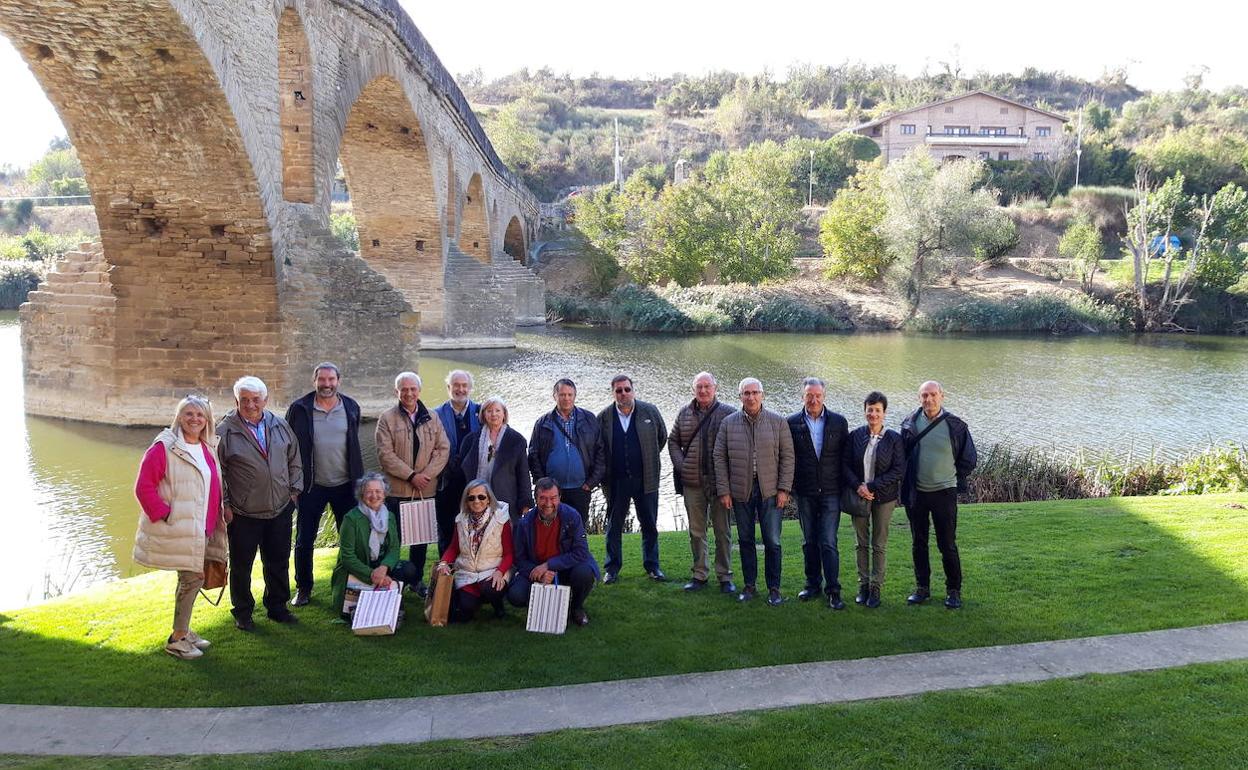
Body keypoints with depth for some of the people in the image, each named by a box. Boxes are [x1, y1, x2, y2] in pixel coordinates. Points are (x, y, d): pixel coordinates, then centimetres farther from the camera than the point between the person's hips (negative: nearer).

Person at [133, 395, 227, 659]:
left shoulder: (208, 449, 11)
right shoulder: (164, 447, -12)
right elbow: (144, 487, -15)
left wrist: (216, 518, 12)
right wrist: (165, 515, -16)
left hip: (201, 529, 7)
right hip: (178, 529, -7)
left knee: (191, 578, 14)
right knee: (193, 578, -7)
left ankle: (183, 631, 28)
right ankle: (177, 639, 7)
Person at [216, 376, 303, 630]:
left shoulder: (280, 425, 3)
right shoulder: (225, 432, -11)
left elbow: (294, 460, 13)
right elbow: (218, 472, -7)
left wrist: (294, 489, 8)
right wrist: (225, 504, -7)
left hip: (280, 509, 4)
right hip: (243, 514, -4)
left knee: (278, 562, 15)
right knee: (241, 565, 9)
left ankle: (277, 607, 31)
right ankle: (242, 612, 25)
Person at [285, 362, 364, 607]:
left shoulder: (351, 407, 3)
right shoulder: (299, 409, -5)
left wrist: (359, 480, 10)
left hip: (344, 485, 2)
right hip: (311, 486, -1)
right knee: (304, 541, 7)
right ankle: (303, 588, 22)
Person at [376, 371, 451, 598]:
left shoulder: (432, 418, 8)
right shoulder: (387, 418, -2)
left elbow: (443, 449, 2)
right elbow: (385, 455, -10)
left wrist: (426, 474, -12)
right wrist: (411, 476, -16)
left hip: (426, 490, 3)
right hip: (396, 490, -3)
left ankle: (417, 579, 25)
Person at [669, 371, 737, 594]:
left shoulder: (728, 413, -4)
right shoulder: (684, 413, 7)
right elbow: (673, 441, 15)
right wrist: (680, 465, 2)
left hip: (719, 482, -3)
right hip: (692, 483, 3)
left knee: (723, 531, 4)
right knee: (696, 531, 11)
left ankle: (724, 576, 15)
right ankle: (699, 574, 21)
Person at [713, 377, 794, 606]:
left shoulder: (778, 422, 0)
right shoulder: (728, 423, 3)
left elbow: (787, 457, 0)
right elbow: (720, 458, 4)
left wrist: (784, 489, -6)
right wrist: (724, 491, -1)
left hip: (770, 491, -1)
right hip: (740, 491, 2)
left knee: (772, 542, 0)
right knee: (745, 540, 9)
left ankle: (774, 589, 12)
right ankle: (749, 586, 21)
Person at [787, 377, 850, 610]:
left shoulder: (838, 422, 2)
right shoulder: (792, 422, 1)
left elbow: (846, 456, 5)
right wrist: (791, 486, 1)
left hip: (830, 492, -1)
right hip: (804, 493, 1)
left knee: (828, 543, -6)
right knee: (809, 541, 10)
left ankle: (833, 590, -1)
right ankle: (813, 584, 22)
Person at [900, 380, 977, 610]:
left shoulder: (955, 425, -6)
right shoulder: (910, 422, 1)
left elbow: (968, 460, 4)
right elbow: (902, 454, 14)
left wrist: (952, 478, 4)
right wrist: (908, 480, 9)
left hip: (944, 493, -3)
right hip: (915, 493, 3)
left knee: (947, 545, 0)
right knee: (918, 543, 11)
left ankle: (953, 591, 13)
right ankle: (922, 588, 23)